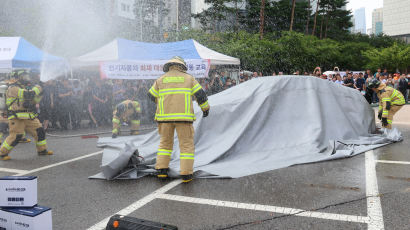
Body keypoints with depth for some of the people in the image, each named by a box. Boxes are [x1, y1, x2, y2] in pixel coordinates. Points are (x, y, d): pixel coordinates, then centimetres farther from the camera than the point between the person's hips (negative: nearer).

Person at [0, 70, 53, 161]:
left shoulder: (27, 87, 17)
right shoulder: (13, 88, -11)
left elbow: (35, 101, 17)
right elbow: (27, 94, -25)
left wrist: (39, 93, -1)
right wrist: (37, 88, -12)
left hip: (29, 116, 8)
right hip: (17, 117, -8)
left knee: (40, 131, 6)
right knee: (15, 136, -11)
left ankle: (42, 150, 20)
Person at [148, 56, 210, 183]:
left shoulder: (160, 80, 10)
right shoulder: (188, 78, 6)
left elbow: (152, 96, 17)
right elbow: (200, 94, 5)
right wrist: (205, 108, 19)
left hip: (165, 116, 2)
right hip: (183, 116, -2)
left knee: (165, 143, 17)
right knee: (187, 144, 5)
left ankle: (161, 170, 13)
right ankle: (186, 174, 2)